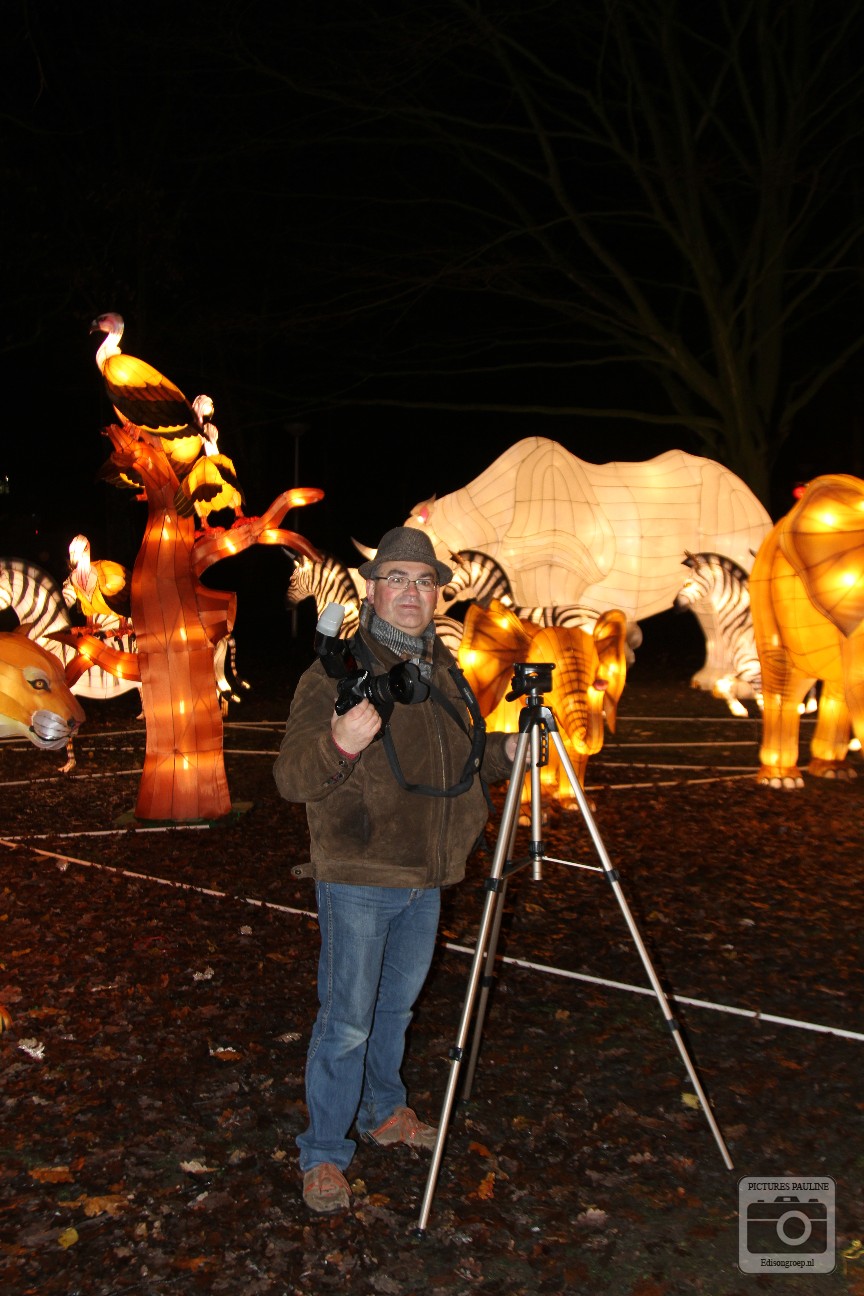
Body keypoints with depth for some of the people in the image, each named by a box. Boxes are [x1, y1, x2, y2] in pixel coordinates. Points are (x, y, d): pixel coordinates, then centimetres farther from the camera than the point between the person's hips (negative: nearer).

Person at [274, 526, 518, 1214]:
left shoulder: (442, 668, 9)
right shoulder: (336, 672, -13)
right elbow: (292, 777, -21)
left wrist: (504, 751, 4)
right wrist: (339, 743, -40)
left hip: (425, 878, 7)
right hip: (358, 879, -7)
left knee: (398, 1004, 21)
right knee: (347, 1020, 0)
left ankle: (385, 1111, 41)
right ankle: (324, 1154, 16)